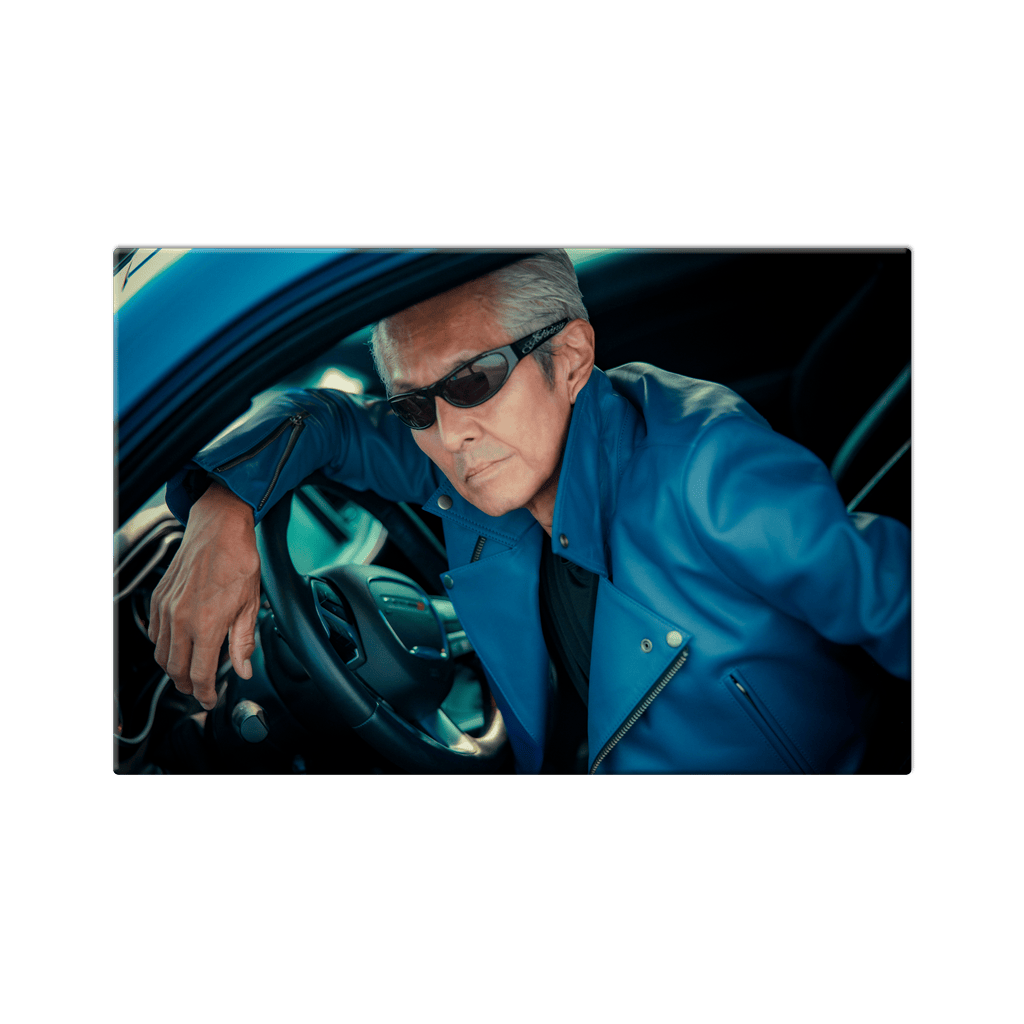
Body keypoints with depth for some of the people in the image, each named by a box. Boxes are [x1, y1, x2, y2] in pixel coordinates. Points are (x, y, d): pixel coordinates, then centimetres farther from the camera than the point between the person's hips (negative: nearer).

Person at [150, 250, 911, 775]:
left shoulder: (699, 462, -23)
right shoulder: (468, 464, -6)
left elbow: (896, 600, -18)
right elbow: (318, 417, 5)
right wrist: (225, 507, -12)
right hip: (569, 761, 5)